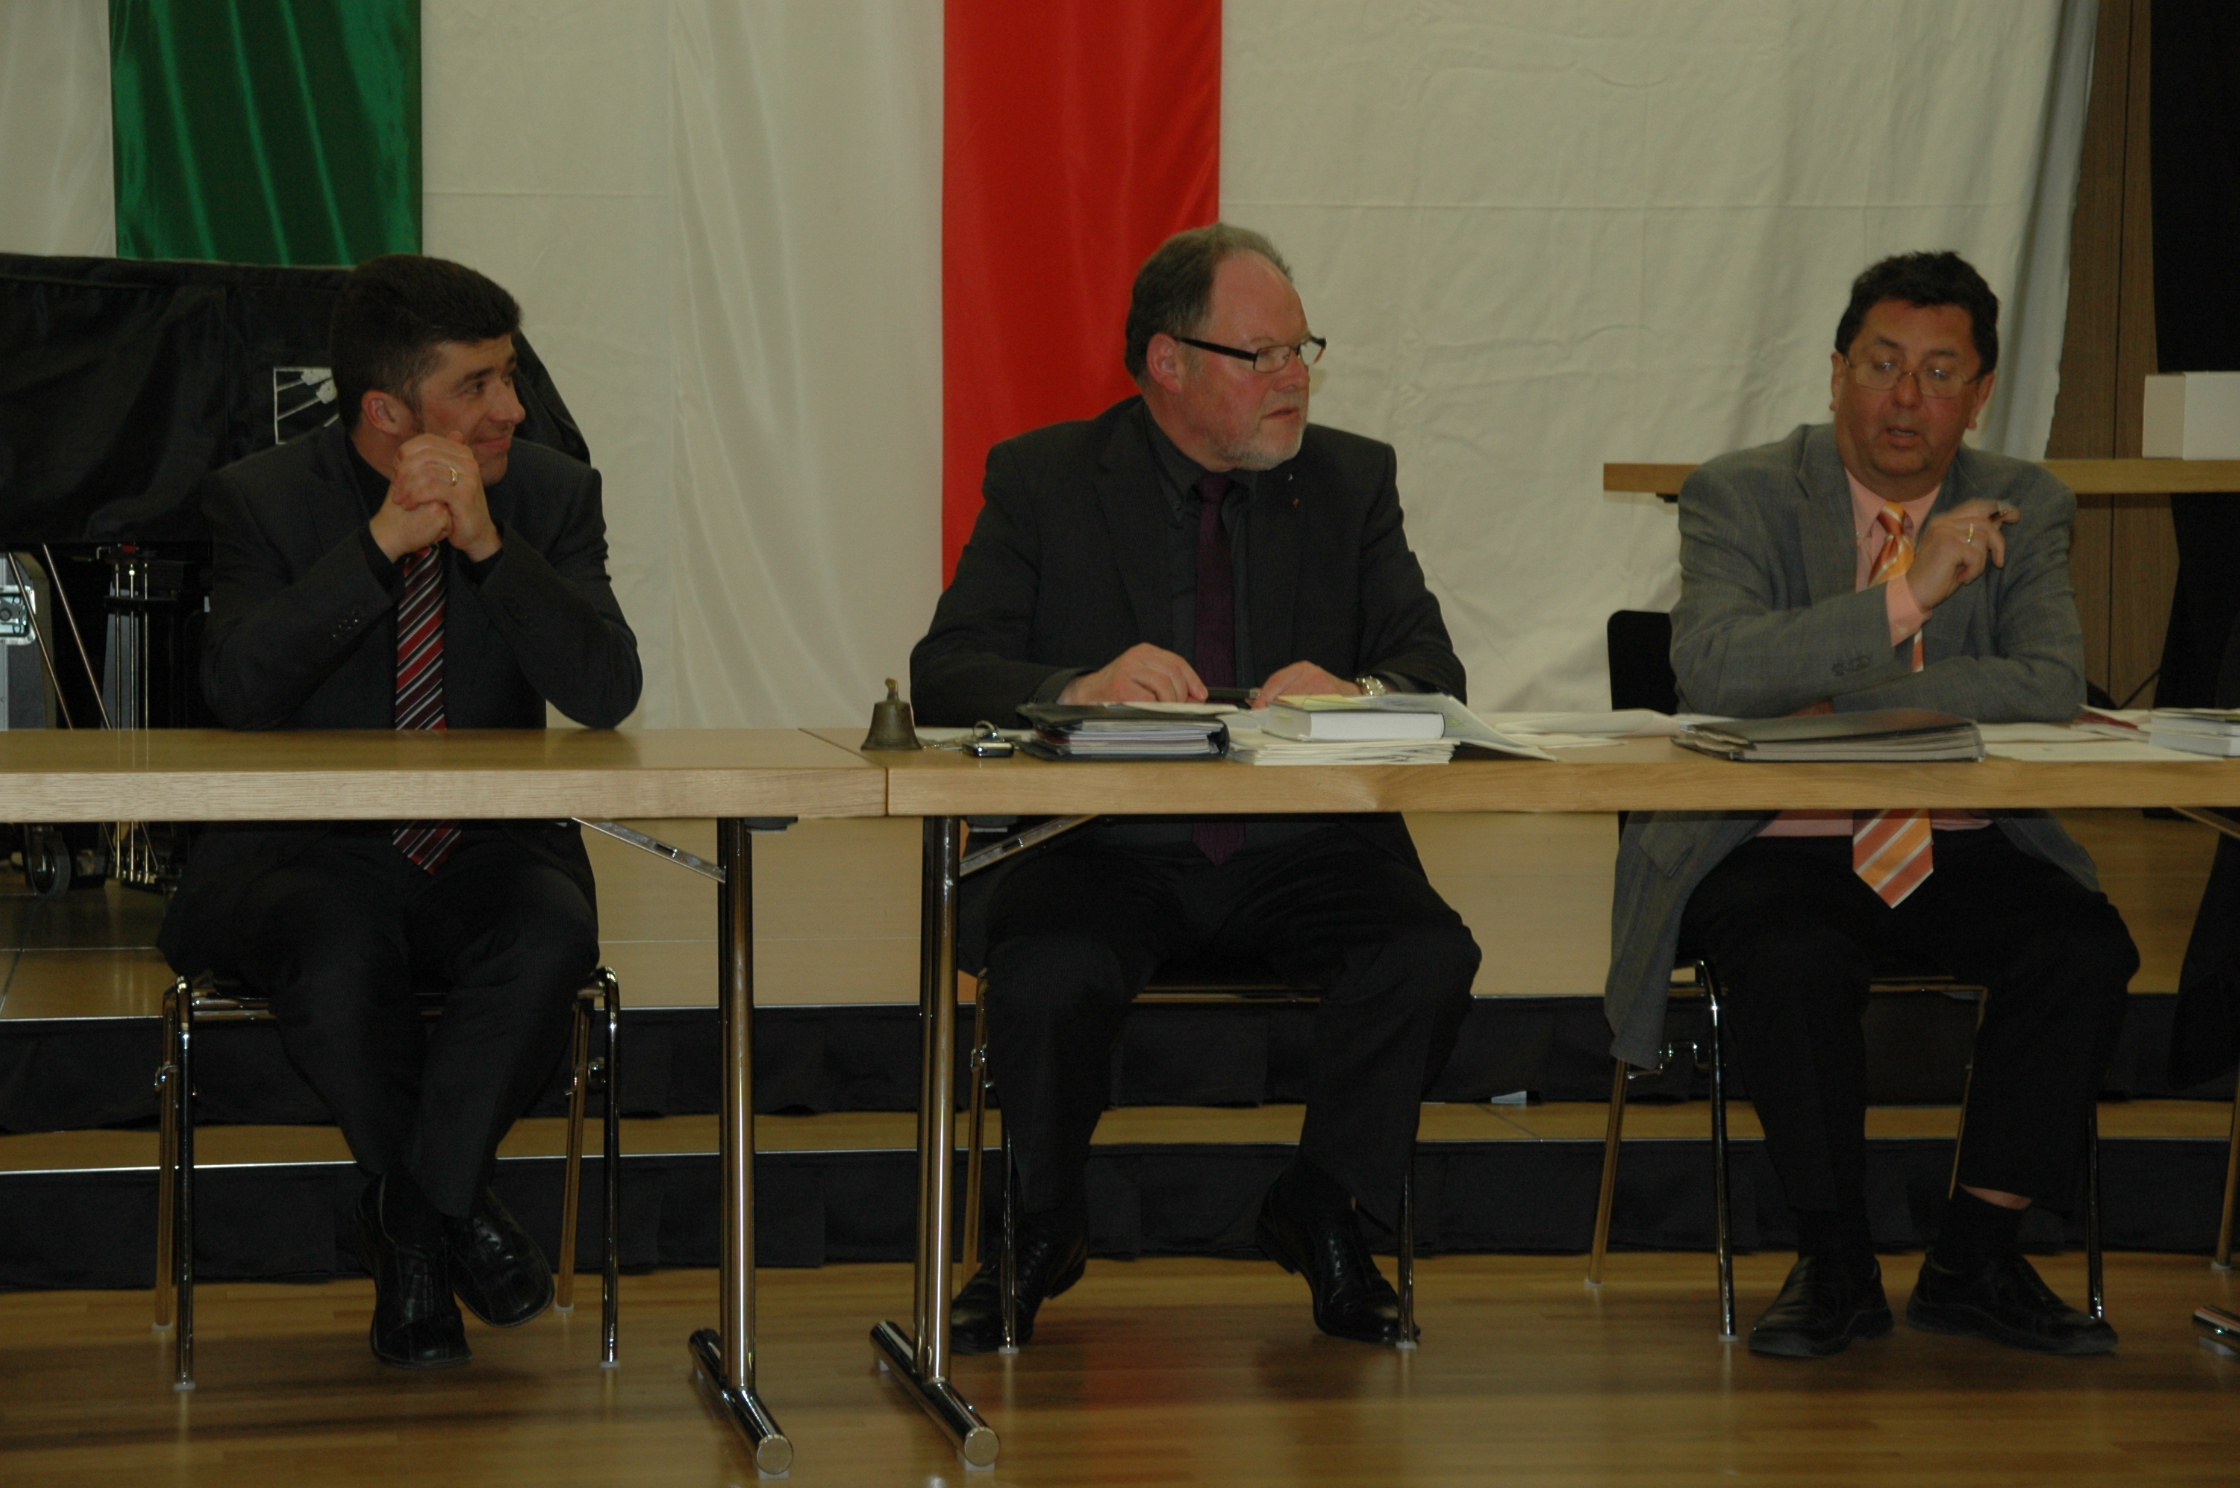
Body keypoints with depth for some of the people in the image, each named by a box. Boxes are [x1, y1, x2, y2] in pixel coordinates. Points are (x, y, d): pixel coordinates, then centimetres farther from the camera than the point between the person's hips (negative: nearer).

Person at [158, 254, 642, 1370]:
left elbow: (608, 693, -11)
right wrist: (380, 545, -24)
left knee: (551, 937, -32)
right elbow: (240, 691, -19)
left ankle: (414, 1227, -15)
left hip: (489, 854, 2)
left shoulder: (550, 494, 2)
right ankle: (453, 1209, -11)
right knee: (336, 959, -36)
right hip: (312, 857, -2)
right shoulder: (263, 499, -3)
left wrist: (488, 545, -21)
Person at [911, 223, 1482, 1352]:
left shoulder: (1351, 479, 11)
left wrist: (1356, 694, -21)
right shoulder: (1043, 480, 4)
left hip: (1303, 848, 2)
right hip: (1106, 852, -2)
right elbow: (946, 674, -6)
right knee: (1046, 977, -33)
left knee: (1428, 959, -27)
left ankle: (1320, 1216, -1)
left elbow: (1432, 671, 3)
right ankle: (1040, 1240, -3)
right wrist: (1080, 688, -27)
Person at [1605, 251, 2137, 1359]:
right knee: (1791, 964, -34)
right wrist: (1910, 595, -27)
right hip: (1772, 845, -3)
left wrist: (1846, 702, -19)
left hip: (1961, 850, 3)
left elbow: (2052, 687, -11)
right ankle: (1835, 1267, -14)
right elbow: (1713, 672, -22)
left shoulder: (2024, 509, 6)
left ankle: (1974, 1258, -10)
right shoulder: (1741, 496, -3)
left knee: (2086, 946, -24)